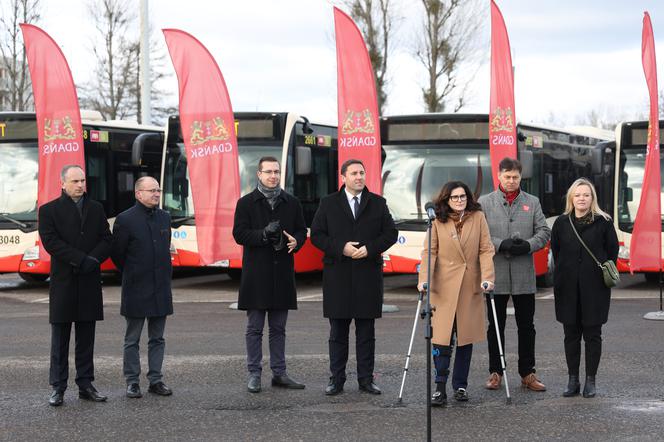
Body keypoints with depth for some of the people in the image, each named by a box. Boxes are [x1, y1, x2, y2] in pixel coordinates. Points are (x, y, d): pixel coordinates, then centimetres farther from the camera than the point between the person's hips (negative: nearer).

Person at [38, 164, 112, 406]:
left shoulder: (96, 209, 12)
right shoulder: (49, 210, 0)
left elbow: (106, 240, 5)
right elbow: (51, 242, -11)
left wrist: (93, 260, -14)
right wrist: (81, 259, -18)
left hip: (89, 282, 4)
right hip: (63, 283, -3)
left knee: (86, 339, 8)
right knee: (60, 339, 0)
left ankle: (85, 385, 13)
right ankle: (58, 388, 4)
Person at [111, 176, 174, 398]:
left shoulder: (164, 218, 8)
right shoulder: (125, 219, -9)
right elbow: (116, 254, -2)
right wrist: (132, 274, 7)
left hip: (160, 288, 5)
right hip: (136, 290, -5)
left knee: (157, 338, 10)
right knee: (132, 340, 4)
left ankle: (155, 380, 16)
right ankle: (132, 382, 9)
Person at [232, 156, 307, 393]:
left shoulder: (291, 203, 10)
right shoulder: (246, 203, 1)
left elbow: (302, 231, 13)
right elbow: (239, 233, -6)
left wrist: (296, 242, -10)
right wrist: (263, 235, -21)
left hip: (282, 272, 3)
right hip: (256, 273, -3)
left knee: (278, 328, 10)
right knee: (254, 328, 2)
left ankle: (279, 373, 16)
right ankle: (254, 374, 7)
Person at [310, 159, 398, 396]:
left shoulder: (378, 203, 8)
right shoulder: (328, 204, 6)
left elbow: (391, 233, 5)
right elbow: (316, 235, 1)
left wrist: (369, 249, -10)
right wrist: (341, 248, -12)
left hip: (368, 275, 1)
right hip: (337, 276, -1)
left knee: (366, 330, 5)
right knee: (338, 331, 3)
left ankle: (366, 379, 10)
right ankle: (337, 379, 8)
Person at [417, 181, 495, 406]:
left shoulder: (478, 217, 4)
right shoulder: (438, 221, 2)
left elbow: (486, 250, 0)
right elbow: (429, 252, -4)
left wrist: (487, 277, -13)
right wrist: (424, 279, -16)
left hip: (470, 288, 2)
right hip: (444, 288, -1)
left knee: (466, 337, 6)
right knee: (442, 338, -8)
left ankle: (460, 385, 17)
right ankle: (440, 387, -5)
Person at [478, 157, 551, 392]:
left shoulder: (532, 202, 10)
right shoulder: (485, 202, 4)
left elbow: (544, 232, 6)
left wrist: (527, 245, -13)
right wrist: (501, 245, -16)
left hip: (524, 276, 1)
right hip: (495, 274, -1)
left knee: (526, 326, 6)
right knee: (496, 326, 6)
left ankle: (528, 373, 14)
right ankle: (495, 373, 14)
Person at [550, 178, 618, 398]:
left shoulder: (603, 222, -1)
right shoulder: (561, 223, 5)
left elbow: (612, 251, 4)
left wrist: (606, 273, 0)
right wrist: (562, 276, 10)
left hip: (594, 287, -2)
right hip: (568, 288, 2)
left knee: (592, 334, 2)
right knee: (571, 334, 6)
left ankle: (590, 381, 8)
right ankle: (573, 380, 13)